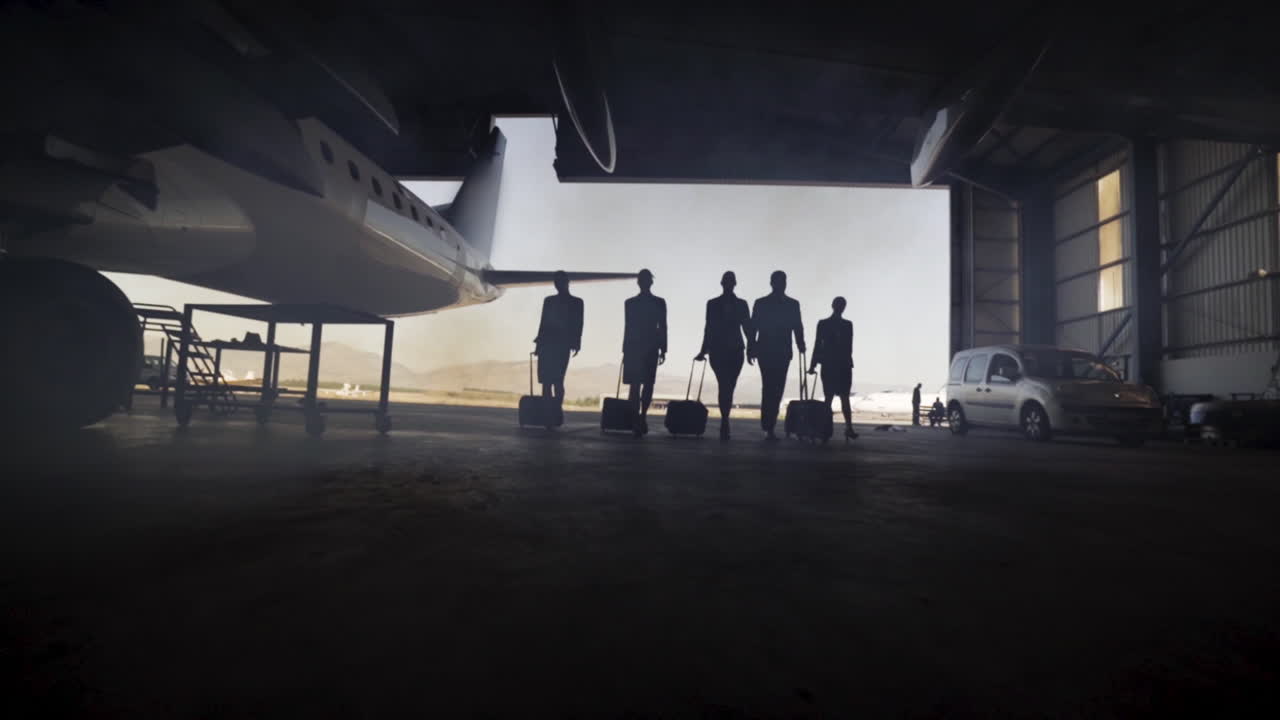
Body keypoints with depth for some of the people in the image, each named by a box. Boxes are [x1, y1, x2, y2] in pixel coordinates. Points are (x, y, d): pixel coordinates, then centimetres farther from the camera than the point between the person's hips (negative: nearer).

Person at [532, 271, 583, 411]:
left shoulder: (576, 302, 7)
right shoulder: (548, 300, 16)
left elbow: (578, 325, 1)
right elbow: (543, 322, 15)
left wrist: (576, 344, -11)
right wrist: (538, 343, 9)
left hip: (562, 345, -3)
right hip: (547, 344, 4)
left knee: (557, 380, -11)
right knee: (546, 381, 0)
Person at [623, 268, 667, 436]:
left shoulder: (659, 302, 7)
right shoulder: (630, 302, 9)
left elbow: (663, 327, 5)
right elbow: (628, 326, 8)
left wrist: (663, 349, 1)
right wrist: (625, 349, 6)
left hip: (651, 347, 0)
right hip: (633, 347, 0)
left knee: (648, 384, 2)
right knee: (634, 384, -6)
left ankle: (642, 416, 13)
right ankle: (634, 418, -7)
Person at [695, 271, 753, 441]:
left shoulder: (741, 304, 10)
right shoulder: (712, 304, 8)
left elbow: (747, 327, 7)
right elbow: (709, 328, 8)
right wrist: (704, 350, 3)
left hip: (735, 350, 1)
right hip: (718, 350, -1)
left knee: (728, 387, 2)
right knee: (725, 387, -13)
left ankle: (724, 423, 14)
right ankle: (725, 422, -13)